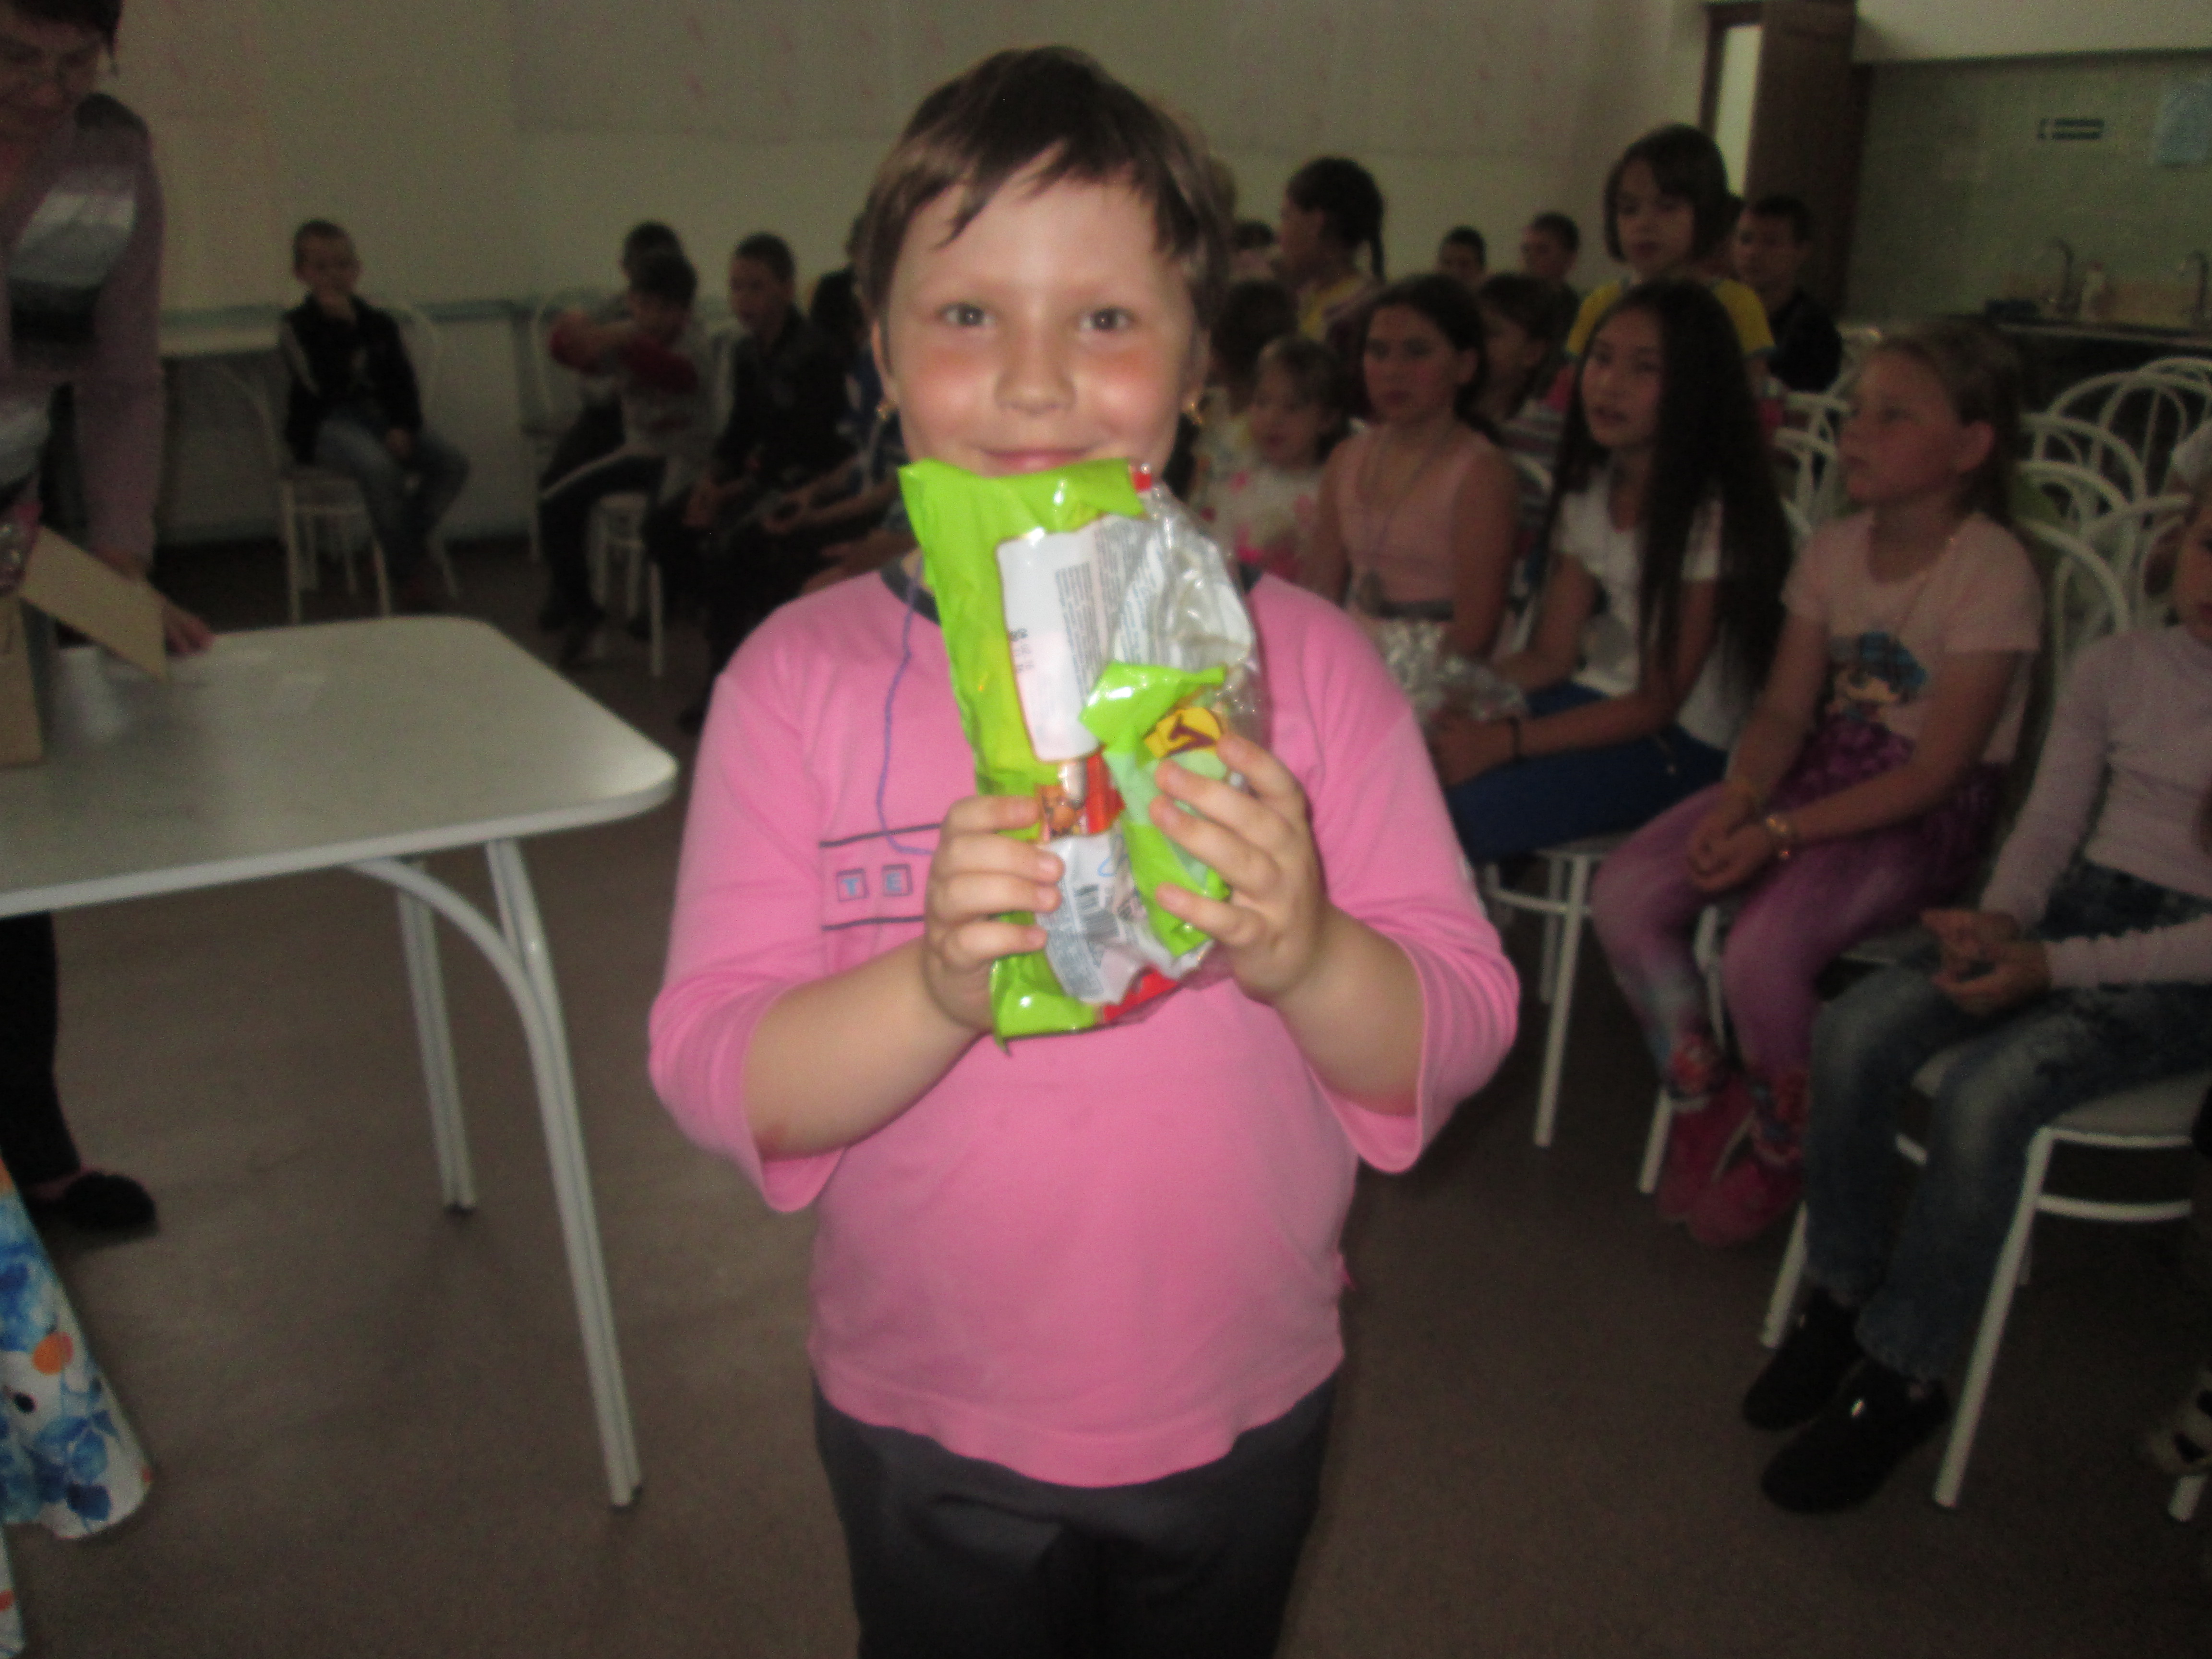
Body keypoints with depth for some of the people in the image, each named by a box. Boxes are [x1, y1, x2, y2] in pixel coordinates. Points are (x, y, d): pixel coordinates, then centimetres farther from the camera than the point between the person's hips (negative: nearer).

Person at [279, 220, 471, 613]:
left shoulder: (380, 323, 11)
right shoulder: (296, 327, -2)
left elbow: (404, 383, 9)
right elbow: (324, 384, -18)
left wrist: (404, 428, -10)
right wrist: (342, 327, -20)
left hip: (380, 417, 5)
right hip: (326, 423, -5)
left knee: (453, 464, -17)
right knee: (381, 469, -36)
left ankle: (408, 546, -4)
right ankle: (407, 576, -22)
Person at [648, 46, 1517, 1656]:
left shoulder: (1305, 659, -9)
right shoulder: (803, 674, -12)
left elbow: (1463, 1032, -10)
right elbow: (713, 1074, -15)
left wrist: (1305, 954, -31)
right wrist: (938, 984, -34)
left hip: (1242, 1410, 2)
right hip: (929, 1423, -1)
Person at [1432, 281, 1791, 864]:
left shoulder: (1713, 516, -16)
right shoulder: (1588, 494, 8)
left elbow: (1657, 702, -16)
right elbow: (1551, 655, 7)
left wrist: (1507, 741, -24)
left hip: (1681, 745, -7)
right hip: (1597, 701, 7)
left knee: (1459, 811, -27)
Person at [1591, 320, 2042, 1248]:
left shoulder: (1994, 574, -14)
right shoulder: (1834, 549, 6)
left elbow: (1936, 771, -17)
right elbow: (1784, 711, 5)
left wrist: (1781, 832, -24)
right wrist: (1742, 795, -17)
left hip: (1927, 820, -6)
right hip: (1816, 777, 6)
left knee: (1763, 946, -31)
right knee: (1623, 895, -15)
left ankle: (1781, 1152, 1)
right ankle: (1705, 1101, 8)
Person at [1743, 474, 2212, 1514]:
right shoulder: (2118, 666, 9)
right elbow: (2049, 821, 9)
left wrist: (2054, 966, -20)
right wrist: (2002, 919, -12)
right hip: (2075, 910, 5)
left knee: (1990, 1090, -31)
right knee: (1855, 1031, -21)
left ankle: (1899, 1378, -13)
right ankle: (1842, 1293, -2)